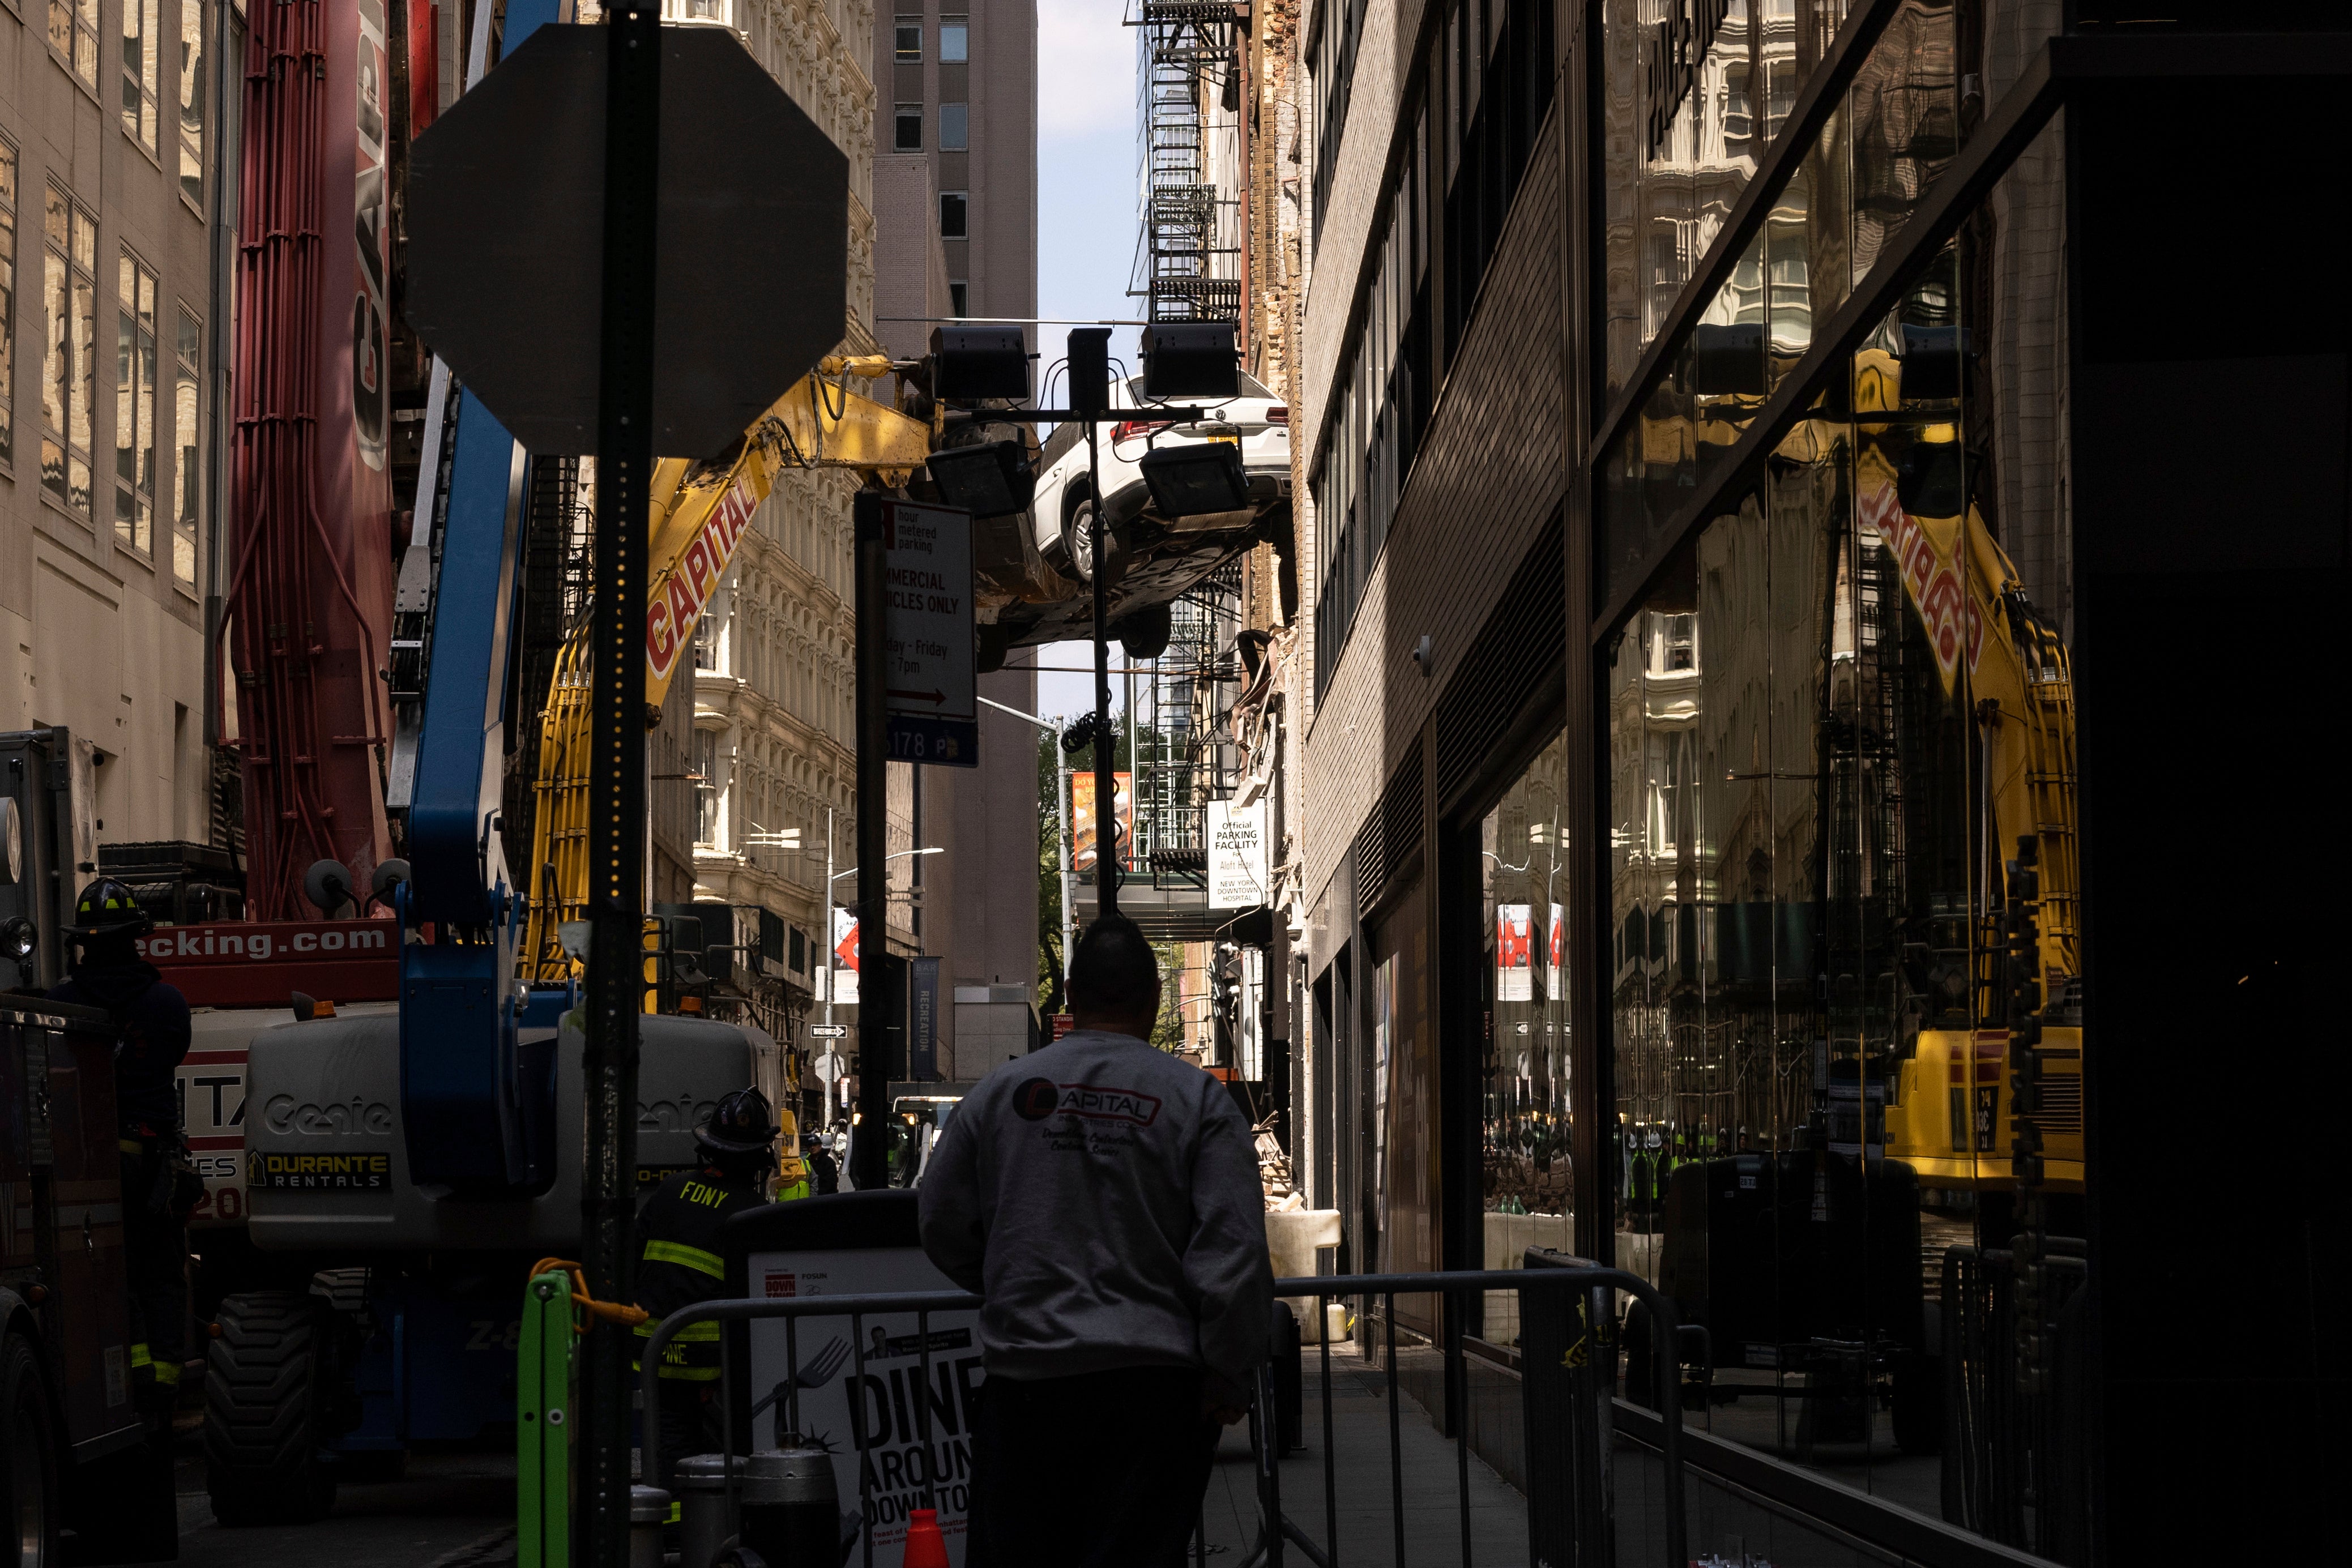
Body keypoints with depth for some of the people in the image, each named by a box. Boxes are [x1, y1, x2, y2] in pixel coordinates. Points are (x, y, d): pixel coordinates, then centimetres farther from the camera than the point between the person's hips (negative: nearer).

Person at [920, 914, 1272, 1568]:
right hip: (1156, 1382, -2)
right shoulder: (1196, 1097, -1)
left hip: (1025, 1374, 2)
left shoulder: (1001, 1090, 6)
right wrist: (1229, 1373, 0)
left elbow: (942, 1226, 14)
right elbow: (1234, 1250, -7)